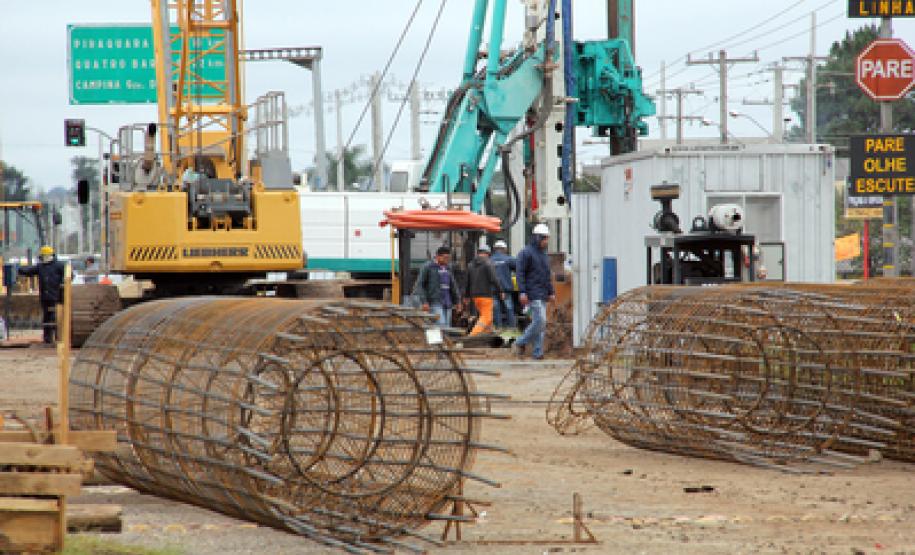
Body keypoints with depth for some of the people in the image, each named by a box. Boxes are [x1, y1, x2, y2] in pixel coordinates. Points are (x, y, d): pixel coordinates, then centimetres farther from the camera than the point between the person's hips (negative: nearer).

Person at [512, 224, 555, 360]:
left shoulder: (544, 254, 19)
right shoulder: (526, 253, -7)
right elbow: (520, 272, -12)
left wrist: (551, 292, 20)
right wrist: (522, 292, -19)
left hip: (543, 295, 8)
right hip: (533, 294, -8)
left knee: (539, 323, 5)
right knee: (540, 321, -16)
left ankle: (538, 352, 6)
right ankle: (520, 343, -6)